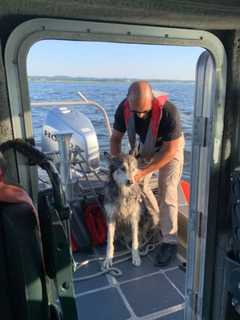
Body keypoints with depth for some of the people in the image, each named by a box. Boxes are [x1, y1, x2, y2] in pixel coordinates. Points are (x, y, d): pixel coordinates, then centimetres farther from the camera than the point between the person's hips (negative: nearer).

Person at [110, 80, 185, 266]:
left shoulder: (168, 111, -39)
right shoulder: (124, 108, -26)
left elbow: (169, 150, -30)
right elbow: (116, 138, -11)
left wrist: (143, 172, -32)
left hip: (170, 147, -4)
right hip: (147, 146, 5)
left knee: (167, 192, -11)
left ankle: (170, 241, 0)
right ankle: (155, 222, 29)